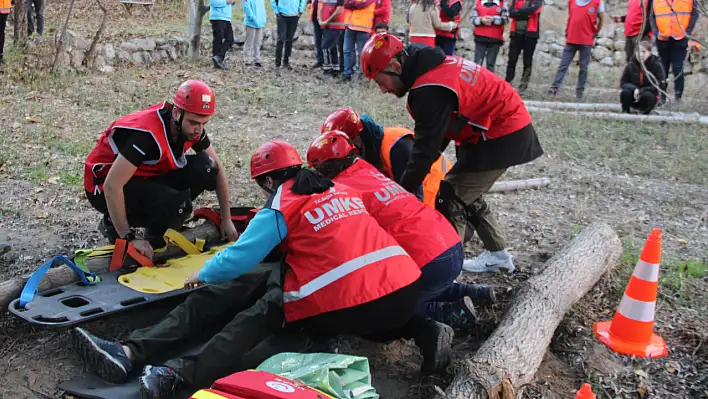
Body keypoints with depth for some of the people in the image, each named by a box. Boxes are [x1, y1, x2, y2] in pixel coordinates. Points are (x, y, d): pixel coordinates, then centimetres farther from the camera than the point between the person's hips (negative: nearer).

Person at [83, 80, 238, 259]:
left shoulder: (190, 127, -10)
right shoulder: (148, 134, -33)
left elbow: (217, 168, 2)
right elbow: (112, 186, -34)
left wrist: (226, 219, 0)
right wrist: (129, 238, -28)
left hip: (146, 177, 7)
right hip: (104, 189, -7)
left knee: (205, 169, -14)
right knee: (176, 204, -33)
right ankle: (113, 224, -6)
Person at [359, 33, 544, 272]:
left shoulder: (430, 90, -27)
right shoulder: (432, 66, 4)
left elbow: (425, 148, -24)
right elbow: (438, 128, 12)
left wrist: (401, 193, -17)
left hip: (502, 138, -10)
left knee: (451, 199, -9)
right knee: (467, 195, 20)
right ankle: (497, 254, 33)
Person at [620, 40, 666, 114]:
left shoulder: (656, 65, -9)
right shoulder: (631, 65, -4)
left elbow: (660, 85, -13)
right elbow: (623, 83, -1)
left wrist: (641, 91, -22)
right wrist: (634, 89, -21)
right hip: (633, 98, 2)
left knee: (647, 95, -34)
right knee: (625, 92, -29)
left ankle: (645, 112, -4)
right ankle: (625, 112, -5)